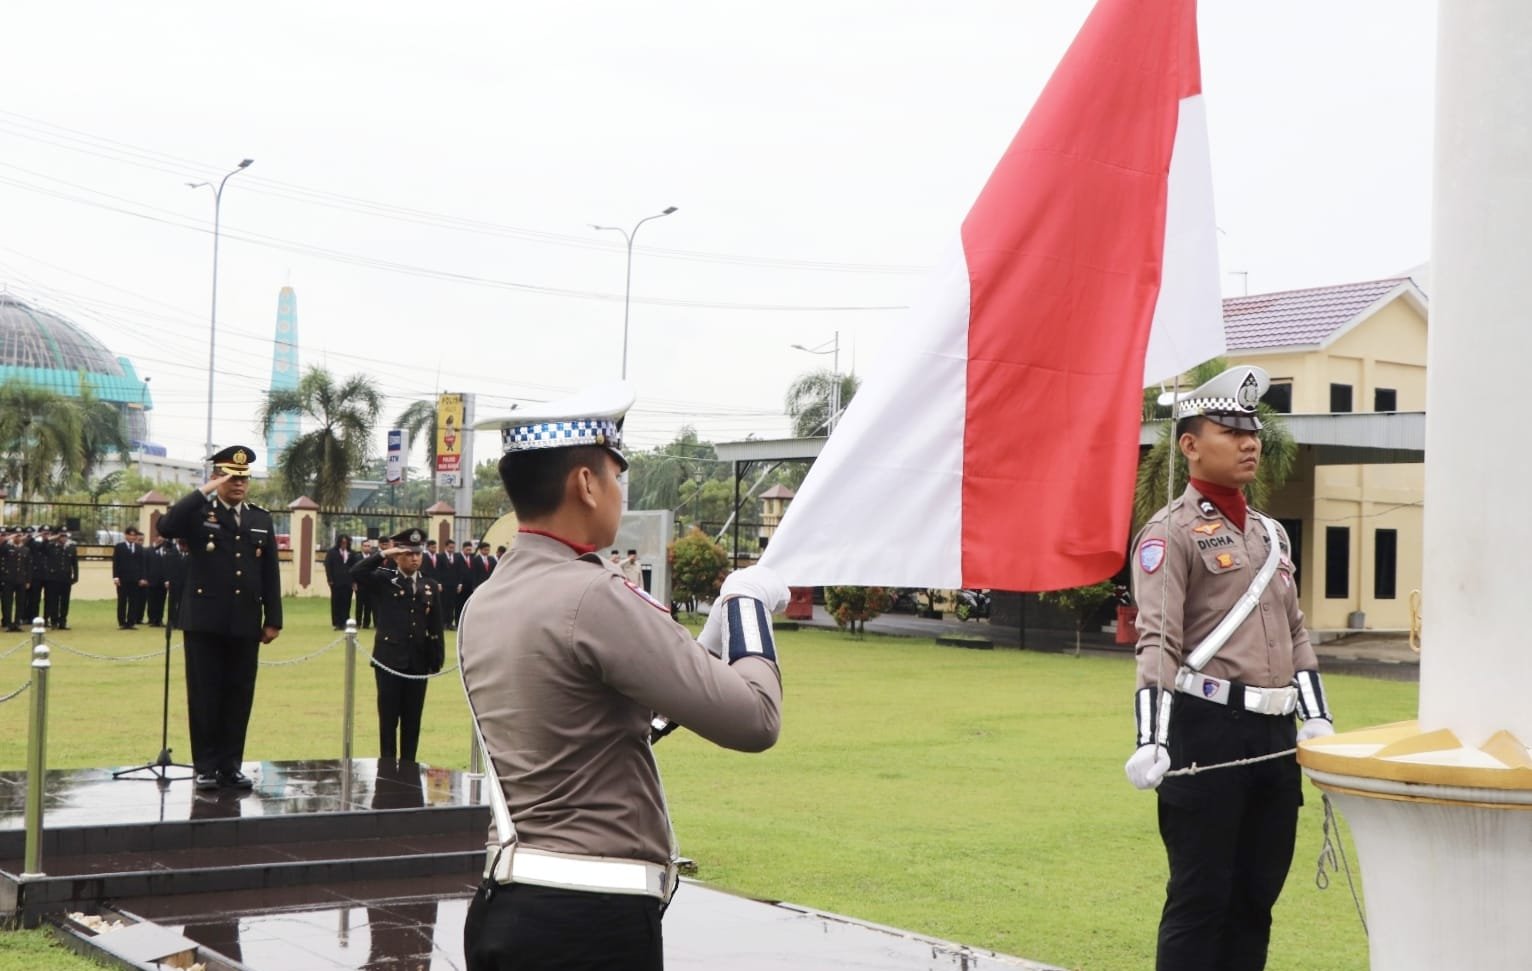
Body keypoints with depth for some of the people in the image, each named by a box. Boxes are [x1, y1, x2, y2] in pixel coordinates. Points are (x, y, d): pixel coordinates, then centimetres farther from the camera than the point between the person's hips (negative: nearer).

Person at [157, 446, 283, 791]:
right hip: (205, 621, -3)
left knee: (239, 696, 6)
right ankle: (206, 766, 9)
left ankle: (231, 765, 14)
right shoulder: (199, 513, 0)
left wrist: (273, 619, 7)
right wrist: (203, 492, -21)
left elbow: (271, 573, 11)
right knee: (204, 695, 2)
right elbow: (166, 527, -23)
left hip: (245, 623, 3)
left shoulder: (261, 519, 11)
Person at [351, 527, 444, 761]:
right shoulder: (383, 582, 2)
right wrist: (384, 554, -16)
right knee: (388, 718, 2)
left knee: (412, 719, 7)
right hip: (389, 660, -3)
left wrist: (437, 660, 2)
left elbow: (436, 627, 8)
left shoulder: (431, 587, 9)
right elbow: (356, 572, -17)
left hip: (418, 663, 3)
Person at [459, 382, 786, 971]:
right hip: (592, 922, -8)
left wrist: (715, 634, 19)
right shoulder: (593, 597, -18)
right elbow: (755, 719, -16)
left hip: (503, 906, 8)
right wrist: (747, 604, 0)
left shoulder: (482, 605, 9)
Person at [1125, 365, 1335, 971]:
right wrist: (1150, 740, -26)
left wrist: (1316, 718, 10)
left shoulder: (1271, 533, 17)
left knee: (1257, 896, 12)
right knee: (1200, 899, -2)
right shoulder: (1171, 532, -7)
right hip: (1207, 730, -7)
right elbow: (1157, 640, -17)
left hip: (1275, 734, 7)